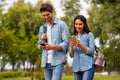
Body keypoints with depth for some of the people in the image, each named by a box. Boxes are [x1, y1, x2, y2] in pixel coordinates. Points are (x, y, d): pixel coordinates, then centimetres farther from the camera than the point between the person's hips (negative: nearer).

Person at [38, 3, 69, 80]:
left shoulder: (62, 25, 0)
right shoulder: (42, 28, 17)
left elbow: (66, 43, -6)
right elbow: (39, 45, 20)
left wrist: (52, 47, -21)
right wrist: (42, 41, -3)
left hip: (58, 61, -6)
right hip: (46, 62, 6)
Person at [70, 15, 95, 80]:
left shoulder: (89, 35, 2)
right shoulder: (73, 37, 15)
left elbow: (92, 51, -4)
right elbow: (71, 55, 12)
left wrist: (80, 45, -16)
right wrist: (71, 46, -8)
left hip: (87, 67, -5)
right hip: (76, 68, 5)